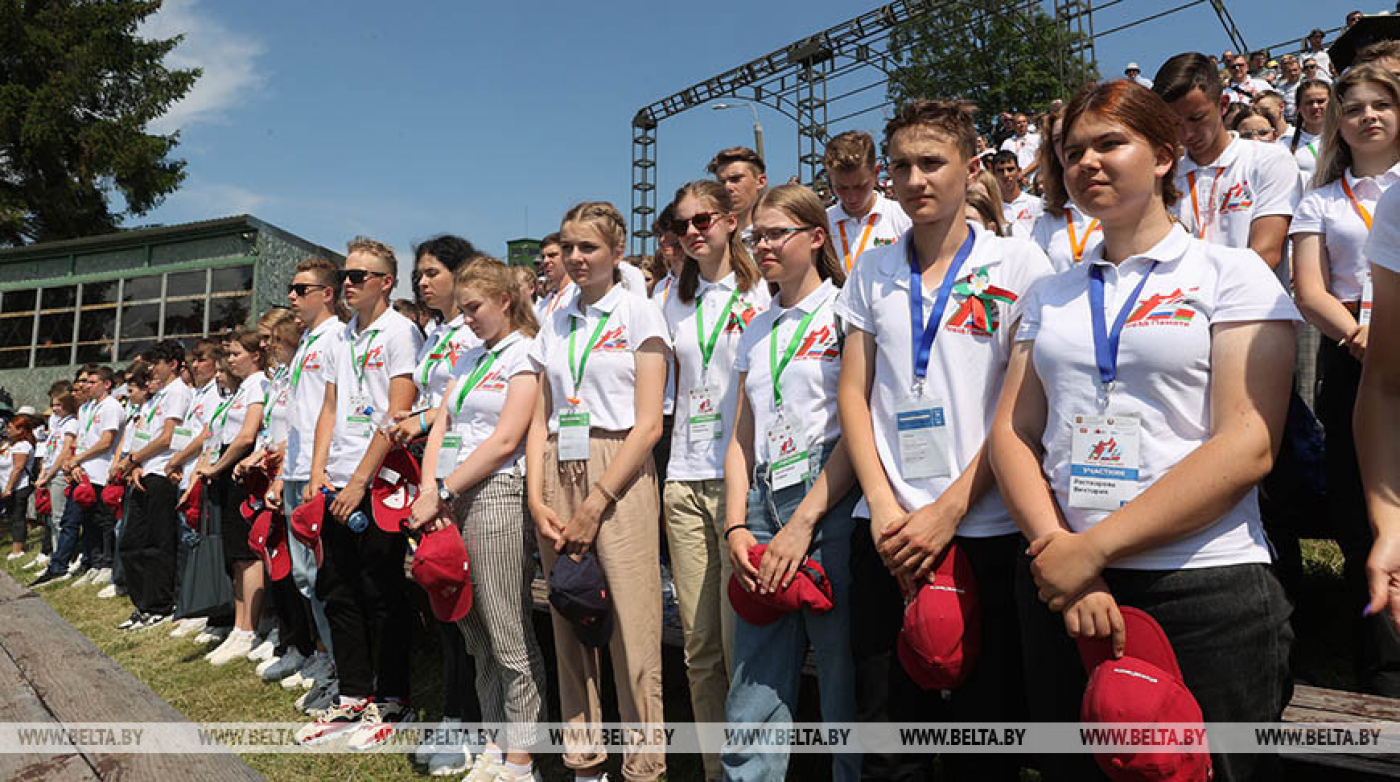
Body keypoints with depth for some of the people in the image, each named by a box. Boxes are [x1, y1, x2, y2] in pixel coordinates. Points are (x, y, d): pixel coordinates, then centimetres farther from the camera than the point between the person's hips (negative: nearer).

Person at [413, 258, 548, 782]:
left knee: (509, 636, -3)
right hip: (450, 499, 8)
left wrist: (443, 492, -11)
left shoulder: (526, 354, -4)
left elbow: (506, 440, -13)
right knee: (473, 631, 12)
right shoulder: (469, 358, 20)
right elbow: (440, 427, 13)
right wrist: (429, 491, -3)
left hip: (496, 494, -8)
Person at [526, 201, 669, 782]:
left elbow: (649, 424, -7)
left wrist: (595, 505, -12)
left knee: (632, 631, -6)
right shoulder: (554, 325, 15)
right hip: (557, 473, 5)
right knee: (569, 628, 8)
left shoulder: (639, 313, 1)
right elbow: (540, 419, 13)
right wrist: (537, 500, -2)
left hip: (618, 473, -5)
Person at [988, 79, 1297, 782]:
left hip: (1205, 589, -3)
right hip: (1061, 585, 4)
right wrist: (1055, 549, -12)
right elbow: (1011, 431, 4)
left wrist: (1093, 547, -17)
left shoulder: (1232, 272, 0)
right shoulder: (1049, 293, 12)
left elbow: (1248, 444, -11)